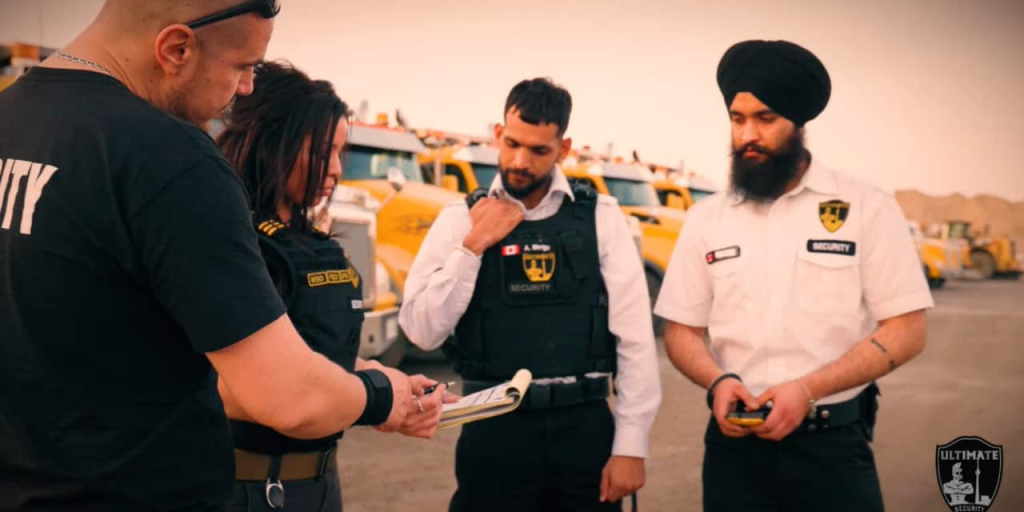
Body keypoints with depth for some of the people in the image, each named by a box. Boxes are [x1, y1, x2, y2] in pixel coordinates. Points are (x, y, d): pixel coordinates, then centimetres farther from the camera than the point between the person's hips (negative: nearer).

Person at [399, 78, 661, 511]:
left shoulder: (601, 218, -1)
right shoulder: (461, 219, 0)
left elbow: (634, 337, -3)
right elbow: (423, 332, -6)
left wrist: (631, 444, -6)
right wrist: (473, 247, -13)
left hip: (584, 427, 1)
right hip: (494, 429, 0)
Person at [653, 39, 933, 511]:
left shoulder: (868, 209, -4)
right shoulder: (705, 219, 4)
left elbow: (906, 331, -6)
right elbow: (681, 331, 6)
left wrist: (809, 389, -17)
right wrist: (718, 380, -14)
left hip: (833, 444, -2)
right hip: (735, 442, 2)